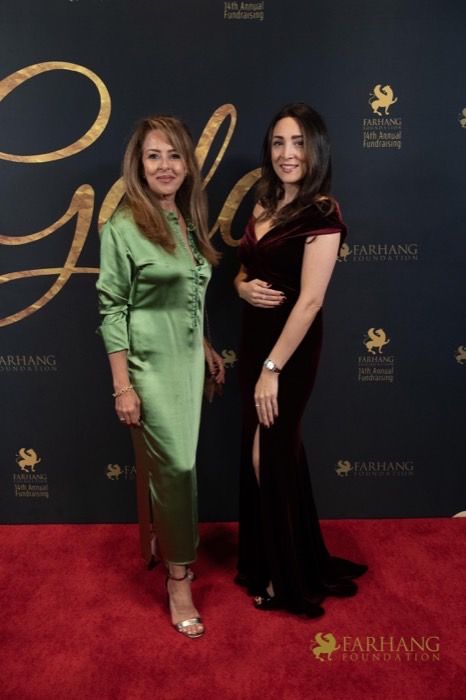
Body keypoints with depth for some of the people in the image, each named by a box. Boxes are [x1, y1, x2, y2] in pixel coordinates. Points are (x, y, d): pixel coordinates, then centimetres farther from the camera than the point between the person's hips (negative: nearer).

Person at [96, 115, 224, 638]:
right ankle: (179, 578, 16)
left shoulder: (189, 221, 9)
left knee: (171, 464, 15)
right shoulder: (123, 227, -11)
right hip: (149, 364, -6)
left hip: (187, 359, 6)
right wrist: (122, 385, -14)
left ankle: (166, 541, 38)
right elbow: (112, 308, -12)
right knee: (176, 465, -1)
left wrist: (205, 347, 16)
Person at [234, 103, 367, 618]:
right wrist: (243, 285, -7)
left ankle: (289, 577, 25)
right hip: (254, 339, 8)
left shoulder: (321, 213, -15)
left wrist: (272, 368, -21)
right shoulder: (266, 204, 9)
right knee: (272, 450, 18)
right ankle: (269, 558, 38)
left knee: (268, 455, 2)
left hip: (290, 348, -8)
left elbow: (309, 300, -21)